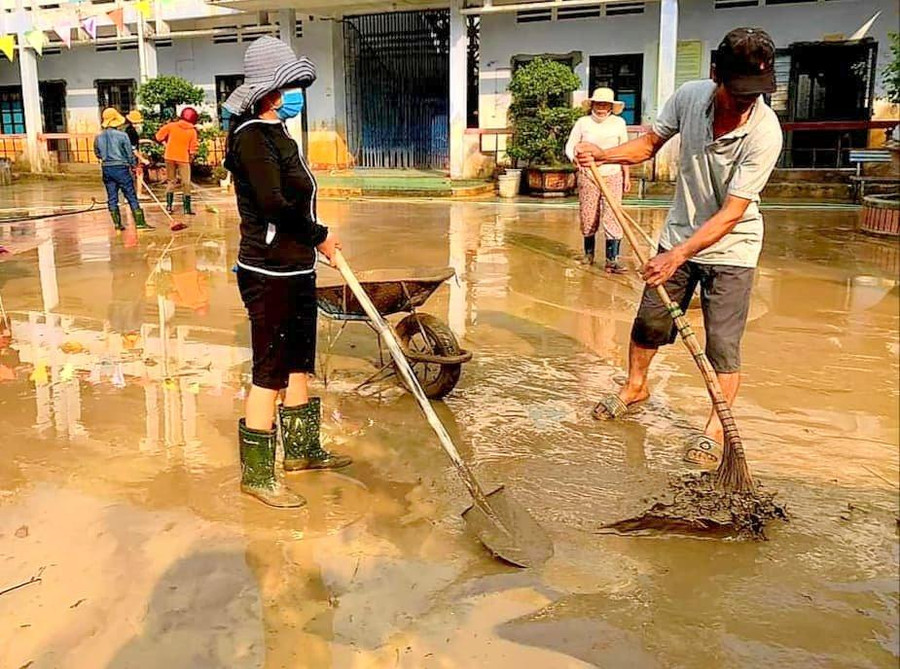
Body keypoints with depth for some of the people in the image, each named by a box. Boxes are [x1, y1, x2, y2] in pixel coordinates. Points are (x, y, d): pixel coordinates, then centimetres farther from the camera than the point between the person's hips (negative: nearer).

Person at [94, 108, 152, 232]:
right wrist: (134, 164, 11)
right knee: (132, 197, 0)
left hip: (106, 169, 4)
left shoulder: (98, 137, 3)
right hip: (121, 168, -4)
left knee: (112, 198, 11)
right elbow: (129, 153, -5)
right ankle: (140, 223, -2)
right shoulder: (122, 135, -11)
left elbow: (97, 154, 14)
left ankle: (117, 224, 13)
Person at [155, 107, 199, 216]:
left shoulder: (171, 126, -2)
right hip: (183, 158, -3)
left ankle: (169, 206, 11)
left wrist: (166, 142, 16)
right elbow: (193, 149, -6)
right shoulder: (192, 131, -7)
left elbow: (159, 136, 0)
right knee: (186, 183, 3)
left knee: (171, 181, 14)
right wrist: (191, 156, 12)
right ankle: (187, 208, 0)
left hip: (170, 157, 3)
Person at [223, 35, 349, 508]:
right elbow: (274, 203, -26)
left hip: (296, 269, 10)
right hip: (269, 273, -10)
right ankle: (256, 474, 11)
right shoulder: (252, 137, -15)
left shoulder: (276, 134, 14)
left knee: (298, 363, 18)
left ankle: (302, 449, 34)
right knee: (270, 372, -2)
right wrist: (319, 236, -14)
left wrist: (316, 241, 6)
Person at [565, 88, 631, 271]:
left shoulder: (619, 123, 6)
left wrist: (626, 176, 10)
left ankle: (612, 259, -11)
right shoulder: (582, 123, 2)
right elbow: (570, 146, 2)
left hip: (612, 175, 0)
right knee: (588, 217, 6)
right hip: (588, 175, 0)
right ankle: (589, 253, 26)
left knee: (612, 217, -10)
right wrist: (576, 159, -19)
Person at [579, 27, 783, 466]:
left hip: (730, 248, -4)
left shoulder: (765, 133, -26)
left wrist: (677, 256, -35)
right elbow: (651, 143, 4)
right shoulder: (690, 96, -14)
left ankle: (716, 428, 15)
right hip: (679, 234, 4)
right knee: (649, 319, 12)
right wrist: (602, 155, -12)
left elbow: (730, 215, -28)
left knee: (723, 343, -4)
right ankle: (635, 387, 37)